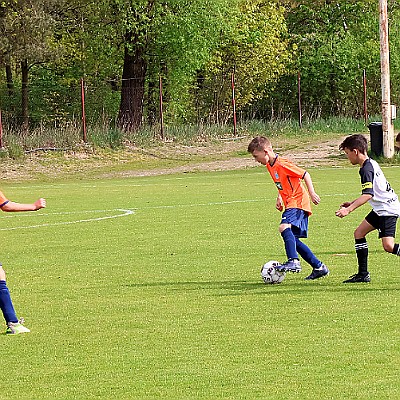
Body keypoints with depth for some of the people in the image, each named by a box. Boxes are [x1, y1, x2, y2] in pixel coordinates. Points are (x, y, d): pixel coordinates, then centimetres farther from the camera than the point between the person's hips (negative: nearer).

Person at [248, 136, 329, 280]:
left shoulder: (282, 165, -17)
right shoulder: (270, 166, 12)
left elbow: (305, 174, -15)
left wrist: (311, 193, -20)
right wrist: (279, 198, 17)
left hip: (298, 202, -11)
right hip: (290, 204, 11)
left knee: (284, 227, -32)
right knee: (292, 239, 11)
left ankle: (293, 261, -41)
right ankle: (319, 267, 19)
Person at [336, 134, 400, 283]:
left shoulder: (367, 169, -19)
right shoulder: (371, 164, 12)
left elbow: (368, 194, -31)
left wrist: (349, 209, -36)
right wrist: (352, 203, 24)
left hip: (388, 209, -11)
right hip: (381, 209, 11)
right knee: (359, 233, 11)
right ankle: (363, 274, 13)